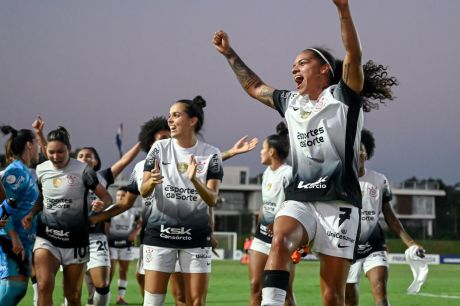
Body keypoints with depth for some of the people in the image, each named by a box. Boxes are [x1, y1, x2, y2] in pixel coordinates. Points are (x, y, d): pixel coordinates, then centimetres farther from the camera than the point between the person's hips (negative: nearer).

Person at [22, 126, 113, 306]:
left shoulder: (82, 170, -8)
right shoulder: (41, 170, 3)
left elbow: (106, 197, -6)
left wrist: (101, 203, -29)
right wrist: (31, 214, 0)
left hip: (76, 240, -1)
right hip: (47, 238, 1)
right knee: (44, 286, -20)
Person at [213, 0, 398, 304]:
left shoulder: (343, 97, 2)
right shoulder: (291, 103, 20)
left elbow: (354, 55, -14)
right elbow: (254, 87, 36)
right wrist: (230, 53, 35)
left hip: (339, 203, -4)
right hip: (299, 200, 4)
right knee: (279, 242, -31)